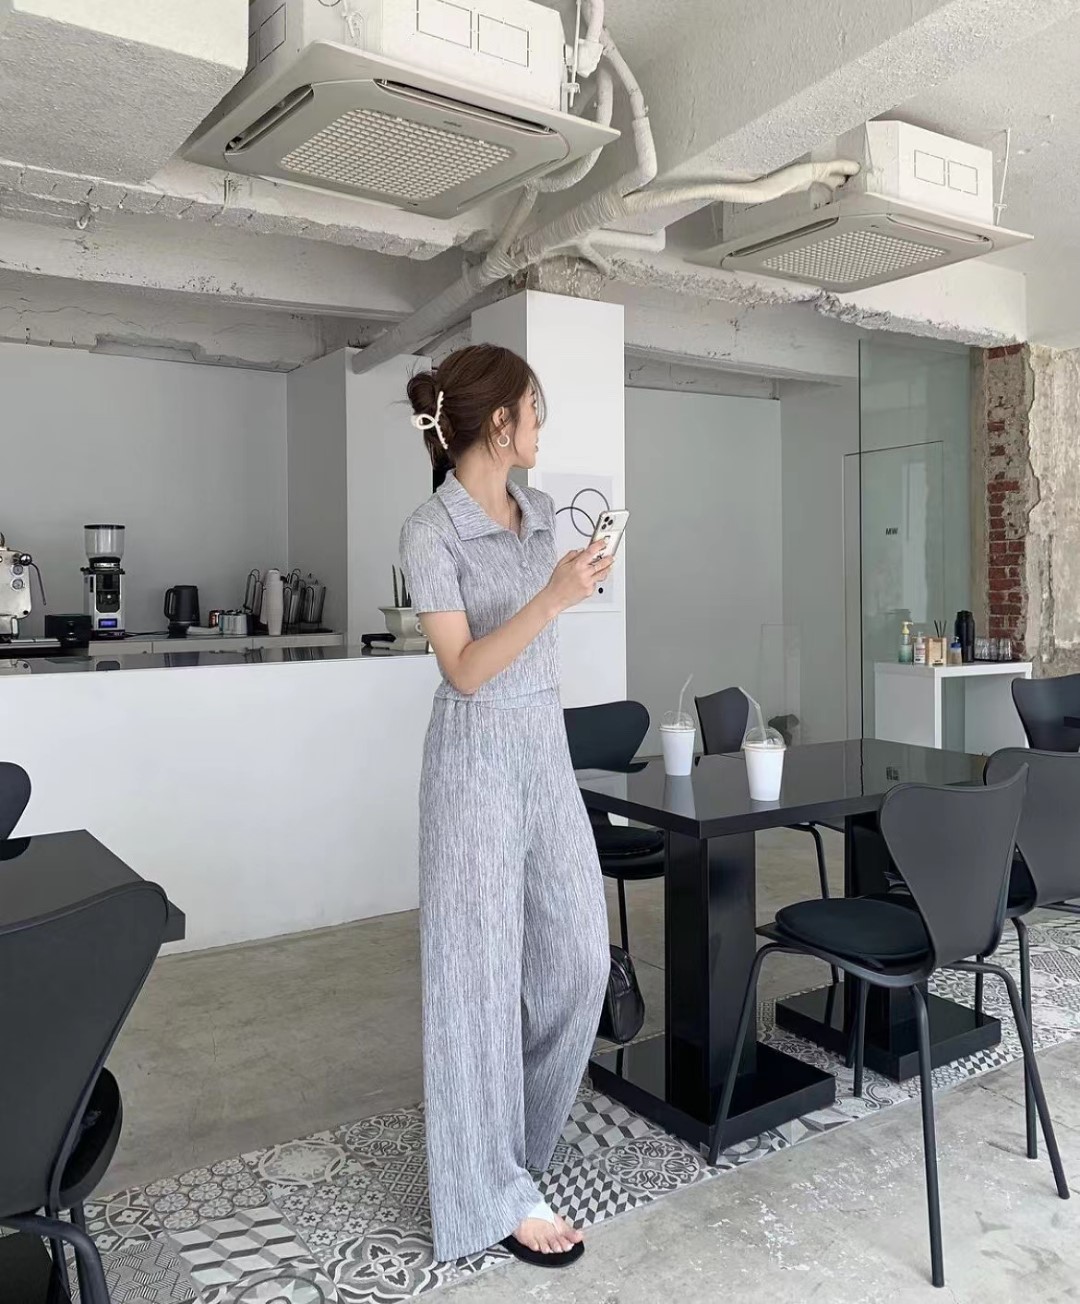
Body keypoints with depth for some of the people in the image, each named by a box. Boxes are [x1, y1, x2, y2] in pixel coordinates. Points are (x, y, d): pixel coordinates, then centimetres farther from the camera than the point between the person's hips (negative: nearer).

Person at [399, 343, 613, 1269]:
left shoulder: (539, 511, 8)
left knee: (578, 953, 11)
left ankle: (515, 1129, 37)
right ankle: (496, 1192, 18)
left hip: (547, 749, 7)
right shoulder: (431, 532, -14)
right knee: (482, 967, 2)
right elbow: (466, 670, -19)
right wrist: (551, 600, -29)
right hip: (477, 758, -7)